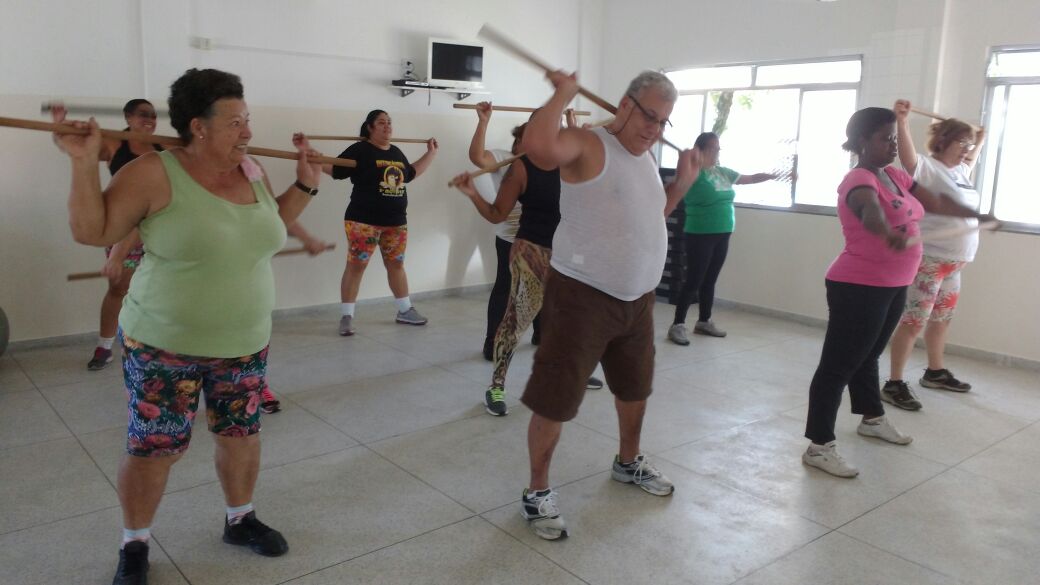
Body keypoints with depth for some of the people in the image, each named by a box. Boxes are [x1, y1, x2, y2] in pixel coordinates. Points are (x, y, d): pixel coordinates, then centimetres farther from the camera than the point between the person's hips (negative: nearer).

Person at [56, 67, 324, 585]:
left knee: (242, 434, 15)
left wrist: (305, 183, 9)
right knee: (153, 447, 6)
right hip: (164, 345, -5)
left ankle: (240, 520, 38)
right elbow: (91, 232, -11)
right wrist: (86, 164, -21)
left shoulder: (252, 171, 1)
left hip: (244, 342, 5)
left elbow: (270, 226, 19)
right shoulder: (155, 173, -16)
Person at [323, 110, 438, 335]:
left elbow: (411, 173, 29)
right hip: (363, 220, -6)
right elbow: (333, 168, -10)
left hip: (396, 221, 6)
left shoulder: (397, 152, 14)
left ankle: (405, 311, 27)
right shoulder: (360, 150, -7)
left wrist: (431, 152, 32)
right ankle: (346, 316, 3)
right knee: (356, 265, -4)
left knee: (396, 264, 15)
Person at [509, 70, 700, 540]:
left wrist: (682, 182, 12)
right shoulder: (588, 144, -15)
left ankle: (628, 462, 49)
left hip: (637, 298, 9)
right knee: (554, 399, -2)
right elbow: (538, 147, -38)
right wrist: (563, 95, -23)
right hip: (582, 295, -9)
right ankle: (537, 492, 16)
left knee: (635, 386, 25)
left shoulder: (646, 156, 12)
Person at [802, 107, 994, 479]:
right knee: (838, 364, -5)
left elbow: (936, 202, 21)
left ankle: (872, 419, 42)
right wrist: (888, 233, -61)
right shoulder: (859, 180, -19)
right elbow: (870, 211, -42)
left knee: (867, 356, 24)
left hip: (893, 287, 9)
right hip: (858, 289, -9)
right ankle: (818, 447, -1)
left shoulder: (895, 177, 10)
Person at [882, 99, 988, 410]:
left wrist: (980, 141, 35)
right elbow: (908, 157, -34)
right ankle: (894, 384, -4)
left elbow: (969, 163, 39)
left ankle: (935, 372, 35)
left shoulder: (959, 171, 14)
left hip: (953, 261, 9)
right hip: (927, 259, -9)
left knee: (942, 318, 20)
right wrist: (902, 121, -45)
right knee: (913, 321, -8)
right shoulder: (928, 167, -12)